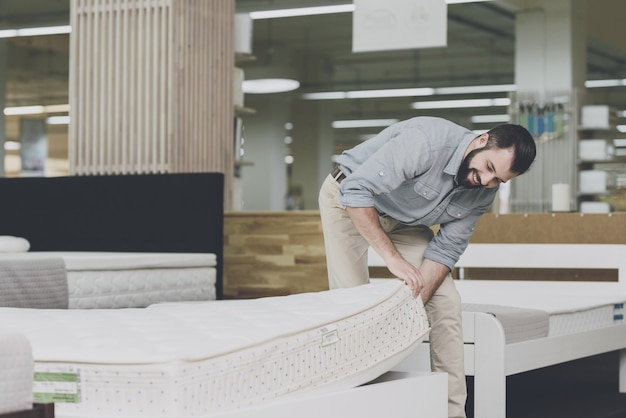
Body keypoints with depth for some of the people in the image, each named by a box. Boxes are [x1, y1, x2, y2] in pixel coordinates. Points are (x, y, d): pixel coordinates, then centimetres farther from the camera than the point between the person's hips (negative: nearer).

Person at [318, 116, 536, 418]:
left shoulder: (484, 192, -15)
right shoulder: (427, 141, -36)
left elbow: (446, 247, -11)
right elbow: (356, 191, -38)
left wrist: (415, 303, -25)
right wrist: (392, 257, -41)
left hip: (404, 220, 6)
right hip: (348, 201, -5)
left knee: (445, 302, -5)